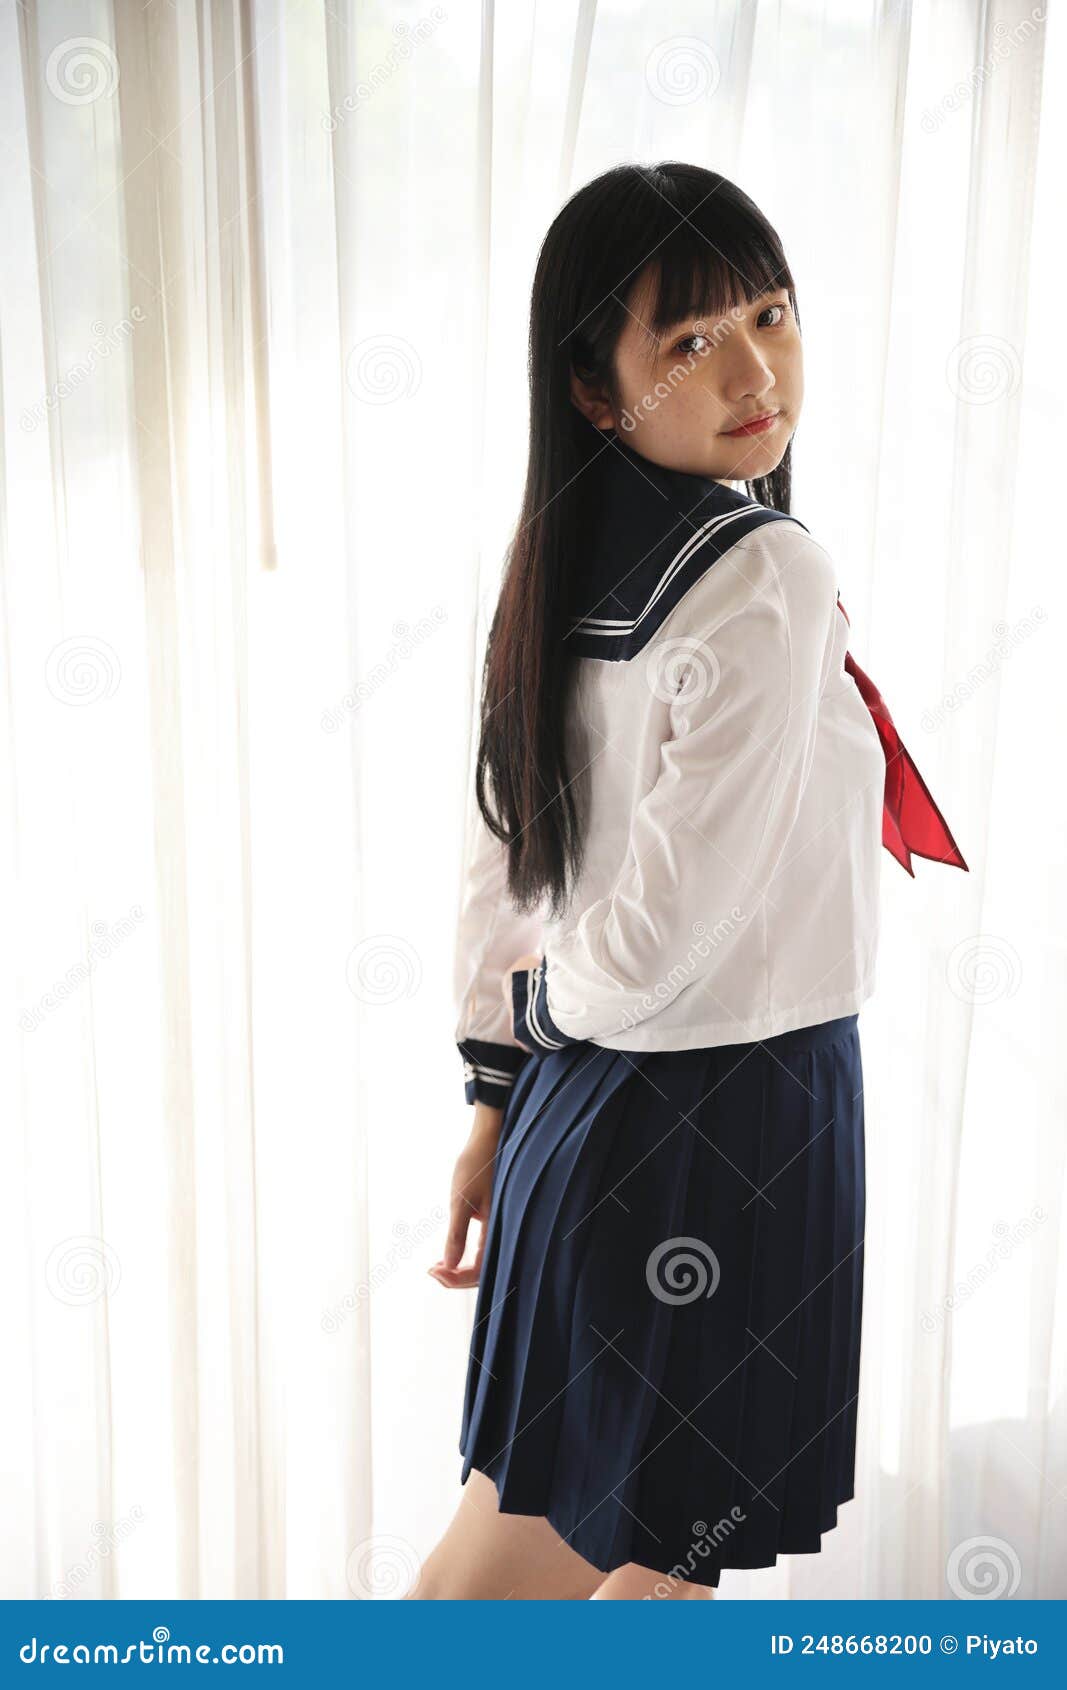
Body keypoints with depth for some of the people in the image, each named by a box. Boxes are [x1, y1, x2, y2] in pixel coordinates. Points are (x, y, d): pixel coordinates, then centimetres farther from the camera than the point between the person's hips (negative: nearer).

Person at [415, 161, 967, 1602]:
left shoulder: (567, 563, 3)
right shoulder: (768, 579, -21)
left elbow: (505, 866, 7)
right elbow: (657, 936, -24)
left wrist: (499, 1087, 15)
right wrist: (561, 1005, -2)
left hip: (582, 1098, 8)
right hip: (726, 1122, -8)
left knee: (520, 1540, 27)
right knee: (656, 1569, 15)